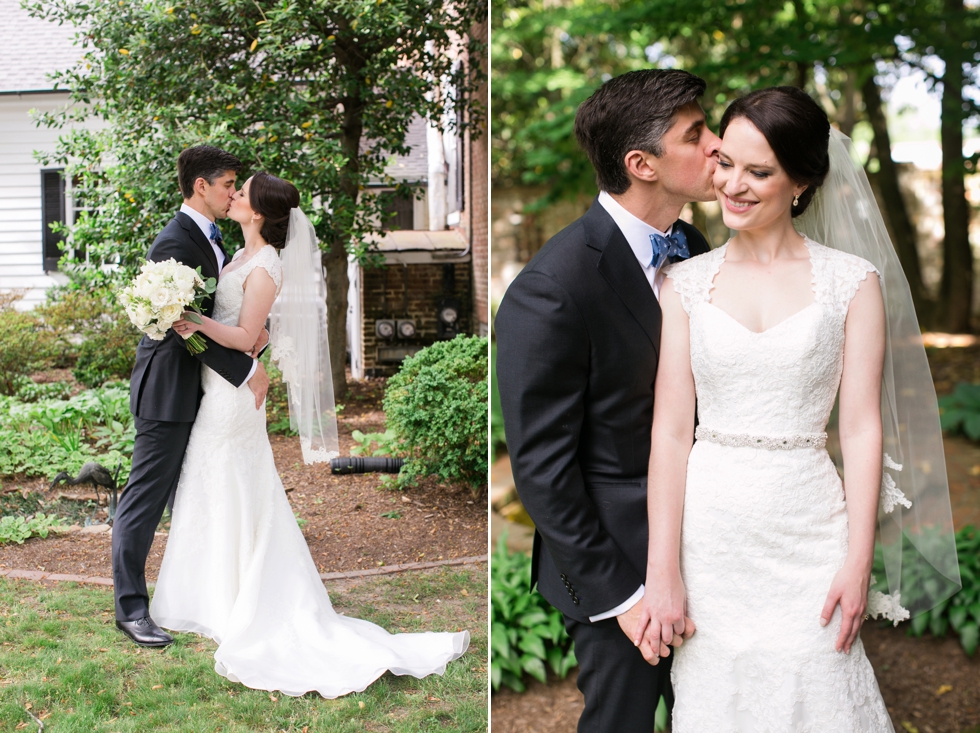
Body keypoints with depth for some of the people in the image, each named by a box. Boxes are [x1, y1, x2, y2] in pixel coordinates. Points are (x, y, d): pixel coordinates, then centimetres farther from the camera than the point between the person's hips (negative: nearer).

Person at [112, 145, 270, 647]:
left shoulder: (211, 239, 12)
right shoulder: (174, 243, -19)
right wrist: (247, 370, -20)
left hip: (199, 391, 10)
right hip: (168, 392, -10)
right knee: (145, 499, -2)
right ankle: (130, 607, 5)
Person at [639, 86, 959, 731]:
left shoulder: (852, 281, -1)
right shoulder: (687, 282, 3)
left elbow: (862, 428, -2)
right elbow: (670, 430, -2)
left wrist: (859, 563, -7)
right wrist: (663, 572, -6)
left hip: (808, 529, -1)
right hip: (707, 529, 1)